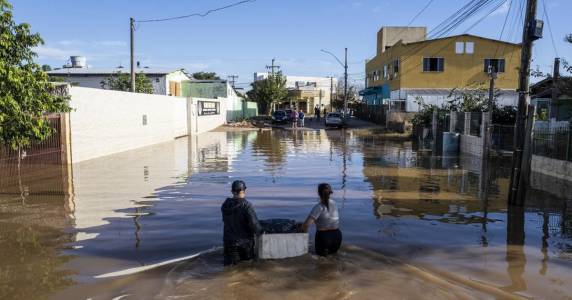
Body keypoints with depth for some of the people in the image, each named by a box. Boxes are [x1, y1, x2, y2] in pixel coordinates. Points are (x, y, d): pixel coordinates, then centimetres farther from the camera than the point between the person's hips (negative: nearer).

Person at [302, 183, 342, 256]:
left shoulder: (318, 207, -17)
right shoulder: (333, 203, 1)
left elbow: (306, 224, -24)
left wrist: (304, 231, -3)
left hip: (323, 237, -6)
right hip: (336, 236, 6)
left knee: (319, 252, 26)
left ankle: (324, 250, 2)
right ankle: (332, 250, 14)